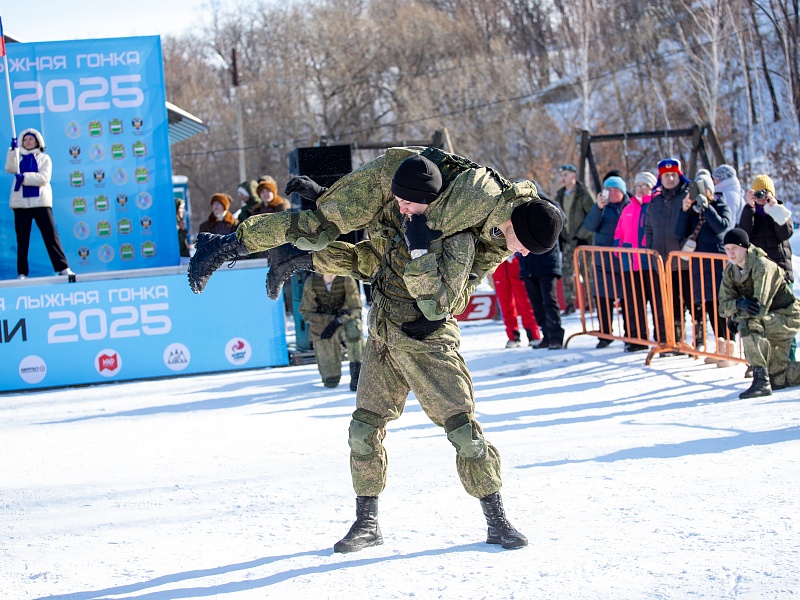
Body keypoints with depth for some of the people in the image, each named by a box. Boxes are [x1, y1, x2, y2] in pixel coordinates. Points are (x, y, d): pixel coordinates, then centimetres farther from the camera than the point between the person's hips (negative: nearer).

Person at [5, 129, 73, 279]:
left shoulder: (44, 158, 10)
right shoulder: (18, 156, 14)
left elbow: (44, 178, -6)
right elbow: (10, 168, -8)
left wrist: (24, 177, -15)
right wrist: (13, 150, -19)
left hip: (41, 202, -1)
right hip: (21, 203, 1)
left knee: (51, 235, -6)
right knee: (22, 238, 1)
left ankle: (63, 268, -7)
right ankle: (22, 273, 3)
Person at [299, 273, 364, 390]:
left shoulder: (347, 280, -14)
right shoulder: (311, 282, -12)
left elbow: (355, 309, -14)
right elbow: (306, 312, -8)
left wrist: (338, 321, -32)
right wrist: (331, 318, -22)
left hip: (344, 323, 0)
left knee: (353, 328, -40)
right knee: (331, 382, -5)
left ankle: (356, 371, -26)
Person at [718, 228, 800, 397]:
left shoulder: (762, 266, -25)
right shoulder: (730, 271, -2)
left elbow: (761, 307, -33)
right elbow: (724, 305, -9)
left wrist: (737, 316, -23)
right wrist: (739, 304, -30)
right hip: (771, 323, 8)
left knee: (749, 323, -35)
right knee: (778, 380, 10)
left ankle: (760, 380, -35)